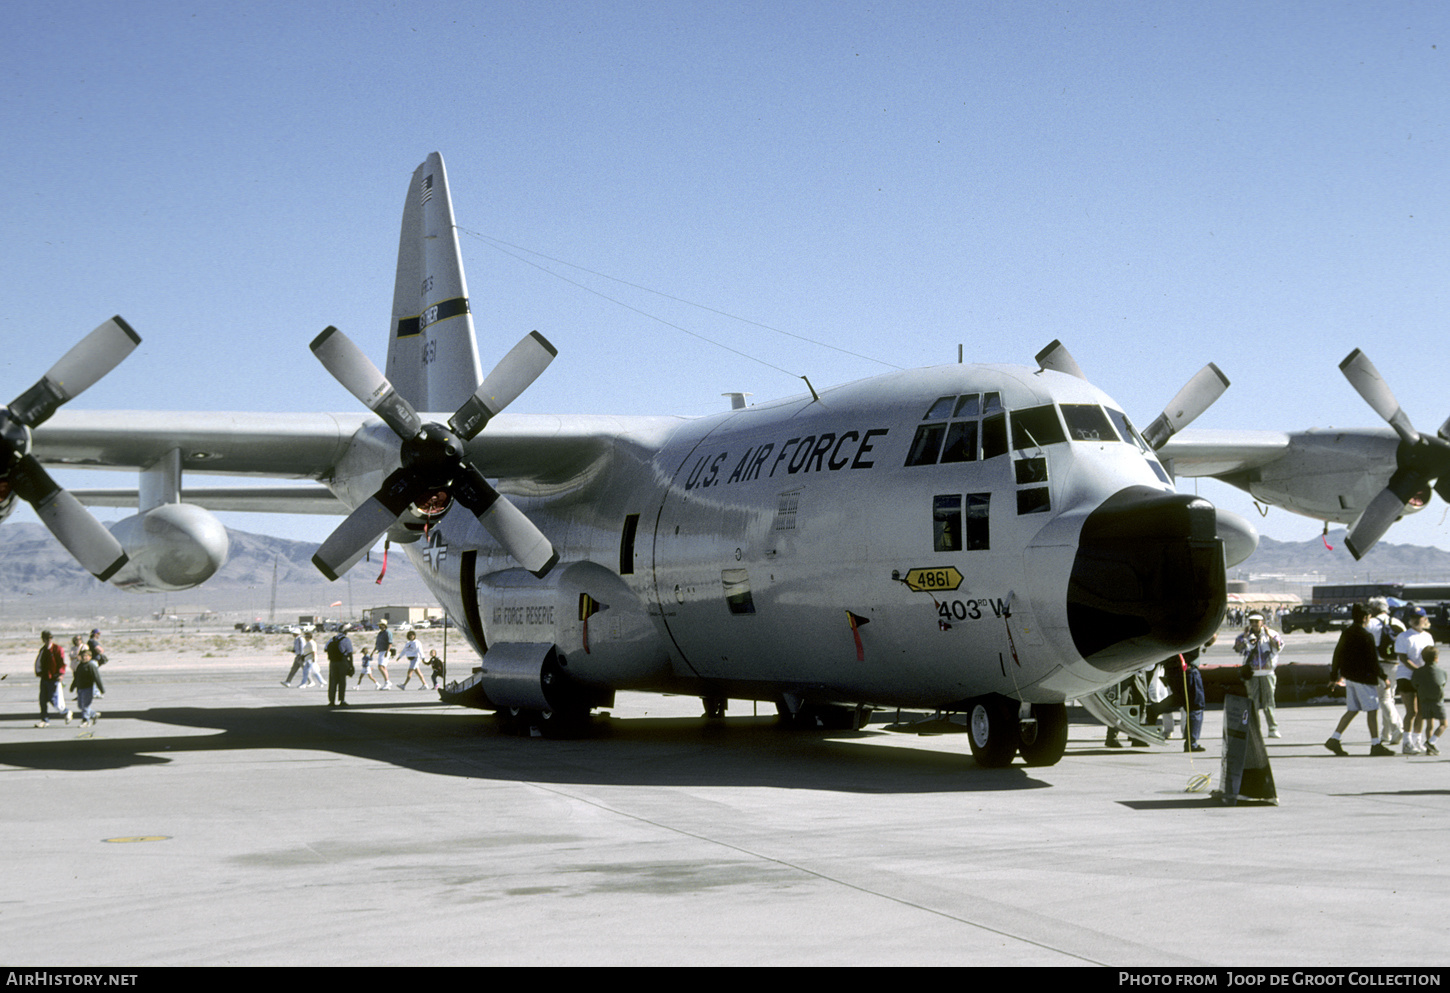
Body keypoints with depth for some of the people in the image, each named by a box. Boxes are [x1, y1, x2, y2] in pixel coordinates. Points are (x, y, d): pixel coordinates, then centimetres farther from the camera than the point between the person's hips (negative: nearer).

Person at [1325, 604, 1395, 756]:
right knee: (1372, 709, -1)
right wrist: (1383, 677, -8)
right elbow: (1373, 660, -15)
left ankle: (1334, 739, 8)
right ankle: (1375, 745, 0)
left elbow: (1337, 654, 13)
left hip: (1349, 676, 8)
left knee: (1352, 710, 13)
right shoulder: (1366, 636, -15)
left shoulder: (1346, 633, 8)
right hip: (1363, 678, -8)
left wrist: (1334, 676, 20)